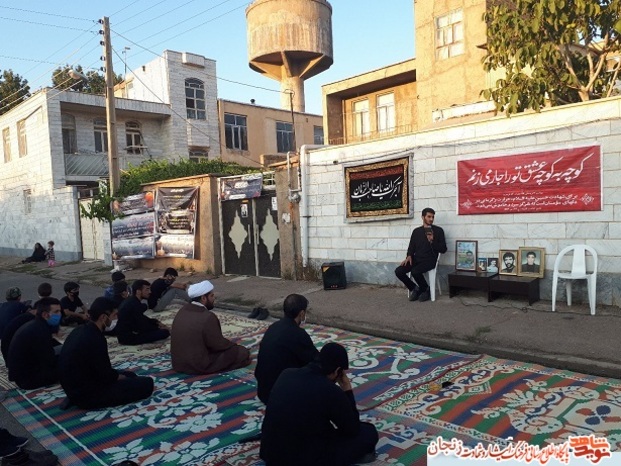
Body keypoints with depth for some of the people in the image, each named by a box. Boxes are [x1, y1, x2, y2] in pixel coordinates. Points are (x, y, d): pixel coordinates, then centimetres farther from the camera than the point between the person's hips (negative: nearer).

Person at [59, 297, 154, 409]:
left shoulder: (81, 330, 3)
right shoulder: (95, 339, -27)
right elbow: (107, 376, -19)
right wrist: (122, 377, 0)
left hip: (77, 388, 10)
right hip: (87, 395, -10)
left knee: (130, 375, 23)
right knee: (147, 383, -11)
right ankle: (93, 401, -5)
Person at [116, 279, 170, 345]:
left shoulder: (131, 300, 6)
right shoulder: (134, 305, -25)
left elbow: (142, 318, 20)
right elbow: (143, 327, -21)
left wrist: (156, 322, 9)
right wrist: (158, 328, -4)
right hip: (128, 337, -10)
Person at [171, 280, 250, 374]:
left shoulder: (183, 310, 2)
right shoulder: (208, 317, -23)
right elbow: (218, 344, -14)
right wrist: (233, 344, 6)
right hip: (199, 366, -8)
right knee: (243, 352, -1)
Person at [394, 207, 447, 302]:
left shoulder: (438, 230, 3)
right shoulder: (416, 231, 15)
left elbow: (443, 249, -1)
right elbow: (411, 247, 17)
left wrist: (432, 241, -16)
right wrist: (409, 256, -5)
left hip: (429, 260, -4)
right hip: (416, 259, 4)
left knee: (415, 271, -34)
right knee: (398, 271, -18)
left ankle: (426, 290, -5)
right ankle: (414, 288, 3)